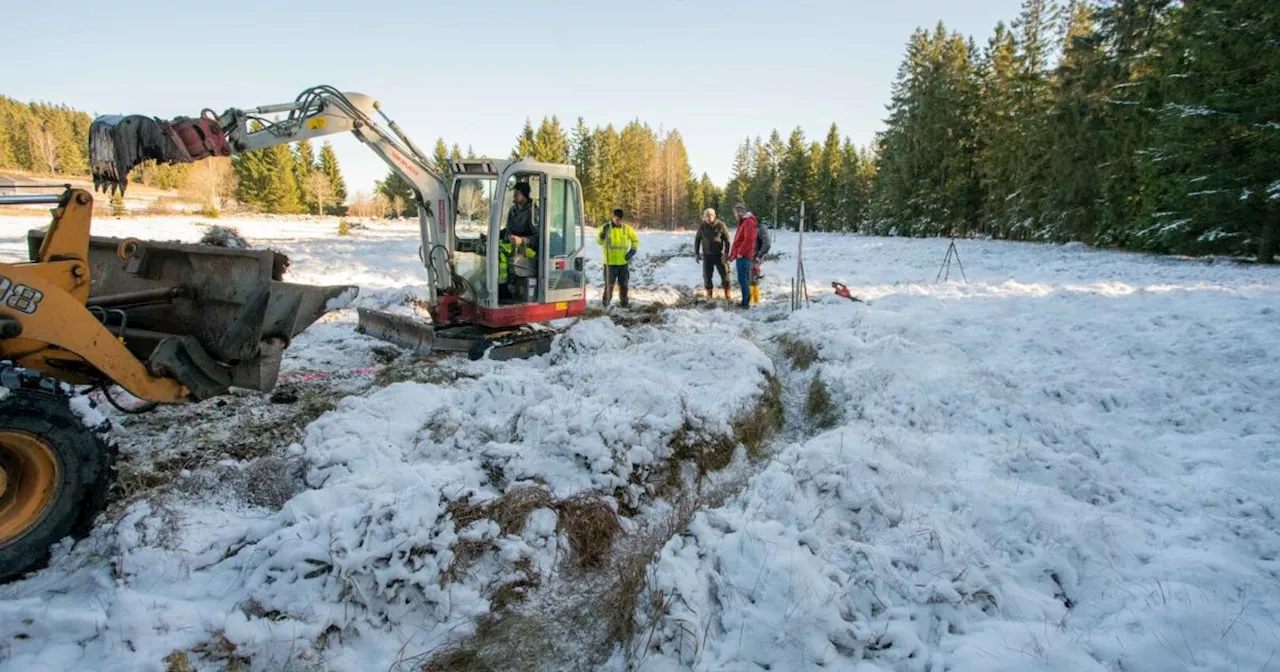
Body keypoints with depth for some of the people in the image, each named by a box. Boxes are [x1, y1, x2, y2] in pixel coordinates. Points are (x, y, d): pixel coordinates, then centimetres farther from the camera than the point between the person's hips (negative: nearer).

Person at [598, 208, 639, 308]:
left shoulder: (627, 228, 0)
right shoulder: (606, 227, -4)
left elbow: (635, 240, 10)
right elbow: (599, 241, -7)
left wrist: (632, 251, -2)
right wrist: (603, 234, -25)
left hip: (623, 262, 2)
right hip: (610, 262, -2)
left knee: (623, 284, 11)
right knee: (609, 283, 1)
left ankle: (624, 302, 23)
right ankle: (606, 302, 13)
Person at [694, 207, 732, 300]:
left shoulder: (721, 225, -8)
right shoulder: (702, 226, -1)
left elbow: (727, 239, -4)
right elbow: (697, 240, 8)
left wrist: (726, 252, -10)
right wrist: (696, 253, 5)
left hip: (719, 254, -2)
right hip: (707, 255, 2)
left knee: (724, 273, 1)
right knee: (707, 275, 2)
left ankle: (727, 294, 14)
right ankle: (709, 294, 15)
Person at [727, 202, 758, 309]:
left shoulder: (748, 222, -13)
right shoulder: (743, 222, 19)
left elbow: (749, 240, -24)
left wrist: (740, 252, -20)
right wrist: (734, 253, 21)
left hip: (743, 256, -10)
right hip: (742, 256, 10)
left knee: (743, 279, -10)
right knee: (745, 279, 12)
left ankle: (746, 303, -8)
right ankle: (746, 301, 18)